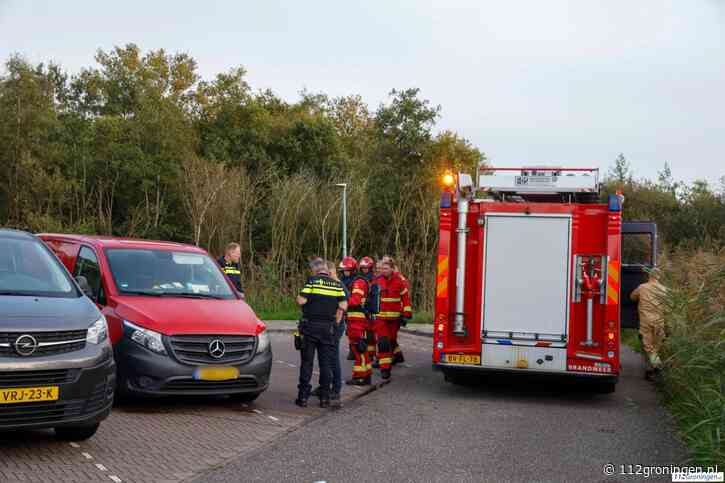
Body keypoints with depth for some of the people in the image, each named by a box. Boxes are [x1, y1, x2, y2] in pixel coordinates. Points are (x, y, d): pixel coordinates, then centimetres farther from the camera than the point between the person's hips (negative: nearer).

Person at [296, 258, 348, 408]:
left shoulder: (312, 281, -6)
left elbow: (301, 301, -12)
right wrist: (336, 322, 11)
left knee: (307, 362, 4)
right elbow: (343, 306, 1)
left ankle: (303, 397, 5)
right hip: (329, 328, 3)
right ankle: (325, 398, 9)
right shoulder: (337, 284, 5)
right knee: (326, 363, 8)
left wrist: (298, 298, 10)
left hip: (310, 326, -2)